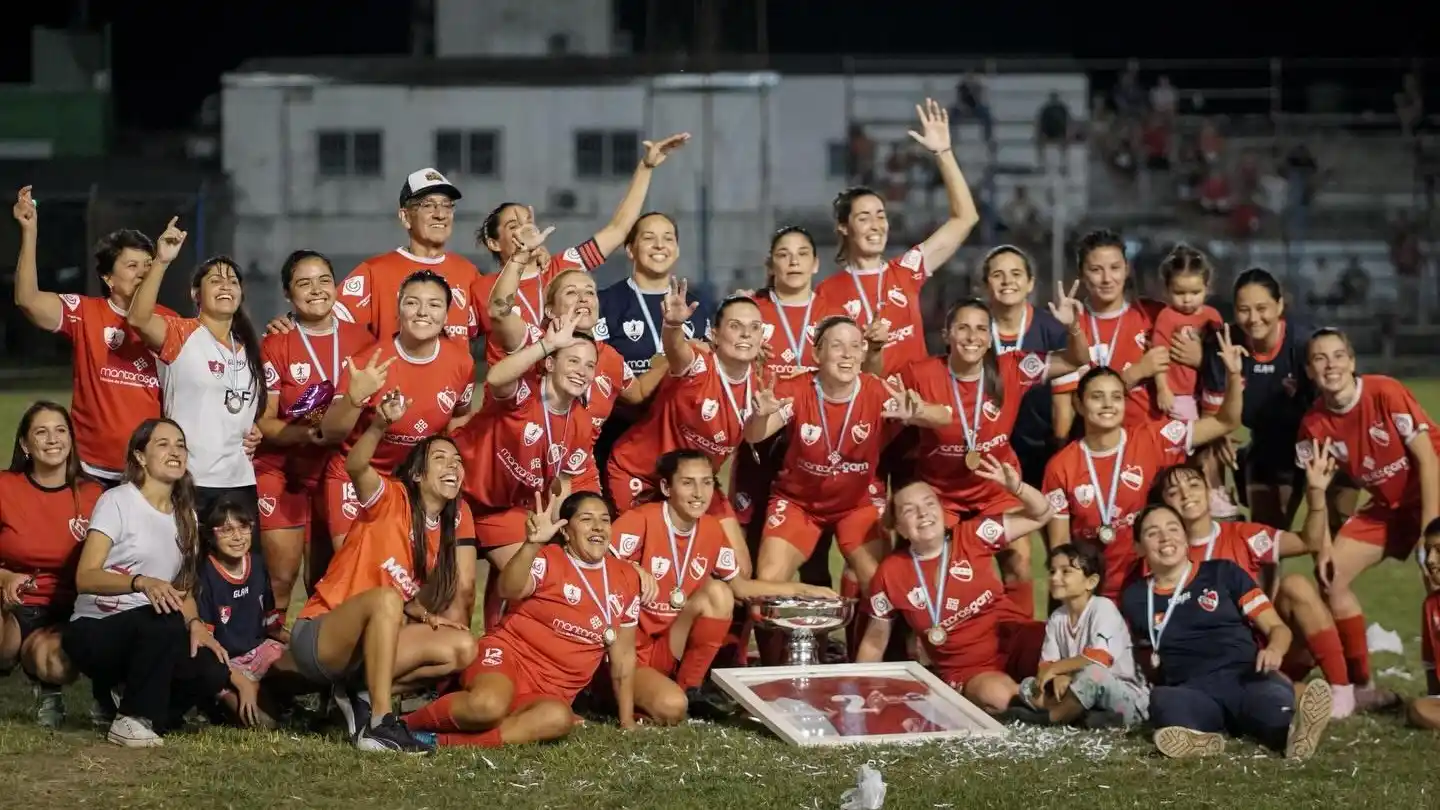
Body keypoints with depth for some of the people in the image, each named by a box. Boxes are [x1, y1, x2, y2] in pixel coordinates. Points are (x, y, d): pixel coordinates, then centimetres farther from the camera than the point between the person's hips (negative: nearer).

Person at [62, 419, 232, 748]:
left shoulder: (185, 516, 12)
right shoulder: (117, 502, -8)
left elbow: (184, 587, 14)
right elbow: (85, 578, -18)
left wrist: (195, 623, -9)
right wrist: (141, 582, -36)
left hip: (154, 634, 6)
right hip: (94, 631, -6)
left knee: (212, 673, -21)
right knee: (165, 622, -37)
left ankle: (124, 694, 5)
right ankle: (131, 719, -19)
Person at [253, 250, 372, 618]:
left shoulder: (360, 339, 3)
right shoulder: (275, 345, -5)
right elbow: (262, 421, -8)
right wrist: (304, 434, -26)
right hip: (283, 472, -3)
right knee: (281, 575, -8)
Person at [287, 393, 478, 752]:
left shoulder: (456, 518, 4)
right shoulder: (392, 499, -13)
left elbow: (464, 587, 5)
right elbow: (355, 467, -34)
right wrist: (380, 425, -51)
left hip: (375, 641, 7)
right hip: (318, 637, -7)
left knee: (462, 648, -11)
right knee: (386, 598, -36)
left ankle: (363, 696, -7)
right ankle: (379, 723, -38)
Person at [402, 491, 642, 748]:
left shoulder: (626, 578, 11)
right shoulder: (548, 559, -3)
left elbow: (623, 654, 17)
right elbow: (509, 590, -26)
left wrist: (627, 721, 15)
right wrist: (532, 544, -42)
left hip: (552, 690, 4)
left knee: (559, 718, -36)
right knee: (488, 706, -40)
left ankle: (442, 742, -33)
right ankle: (406, 724, -12)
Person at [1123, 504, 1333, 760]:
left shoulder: (1223, 573, 16)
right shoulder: (1135, 598, 21)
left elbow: (1277, 627, 12)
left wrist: (1274, 650, -9)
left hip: (1247, 677, 0)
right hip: (1191, 690, 1)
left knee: (1275, 699, -39)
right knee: (1162, 700, -38)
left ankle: (1293, 731, -71)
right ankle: (1197, 737, -67)